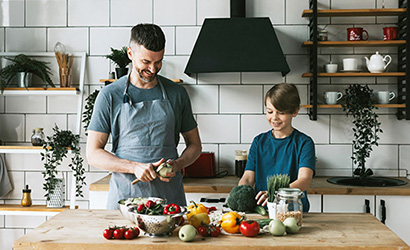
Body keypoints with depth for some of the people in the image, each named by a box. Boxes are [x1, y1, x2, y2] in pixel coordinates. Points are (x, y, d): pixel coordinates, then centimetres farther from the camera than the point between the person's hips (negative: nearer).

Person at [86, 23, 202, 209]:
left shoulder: (177, 93, 7)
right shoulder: (110, 95, 1)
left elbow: (194, 145, 14)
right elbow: (93, 154, -1)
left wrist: (176, 164, -7)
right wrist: (135, 167, -16)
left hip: (170, 196, 2)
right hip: (125, 195, -1)